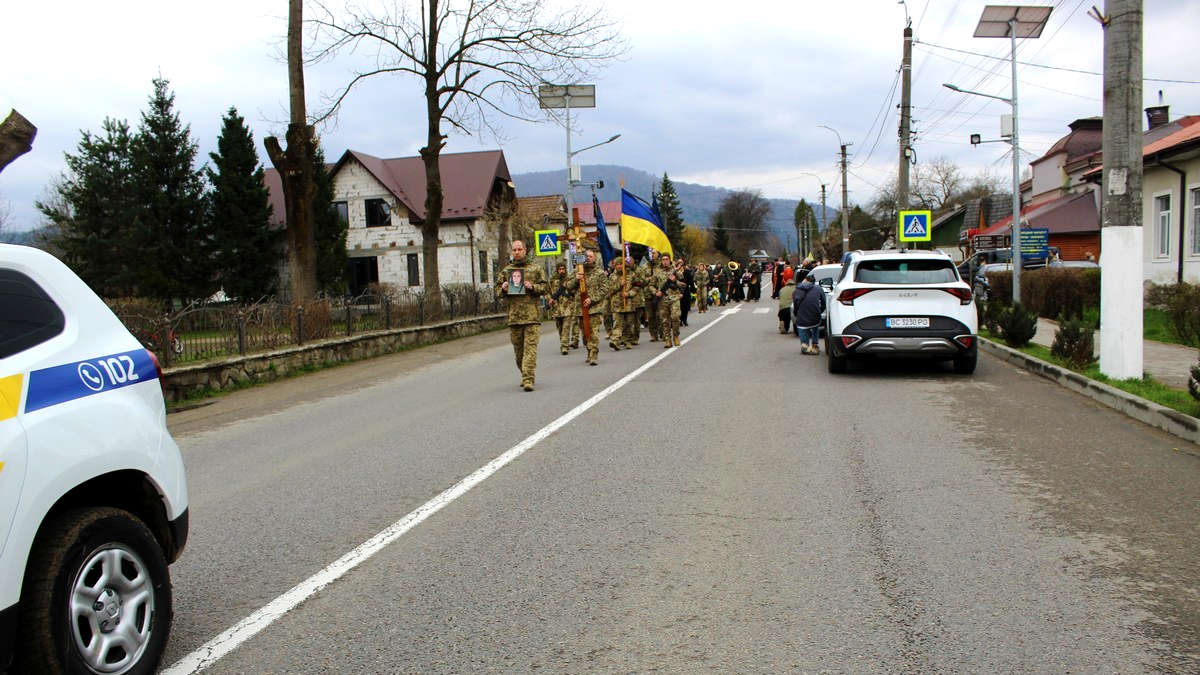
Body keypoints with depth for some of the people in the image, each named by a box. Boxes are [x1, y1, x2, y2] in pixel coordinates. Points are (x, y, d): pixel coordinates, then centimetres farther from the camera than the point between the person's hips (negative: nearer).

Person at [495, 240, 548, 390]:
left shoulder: (535, 269, 7)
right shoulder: (506, 271, 14)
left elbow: (546, 287, 7)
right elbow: (497, 290, 19)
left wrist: (533, 287, -10)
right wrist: (503, 289, -3)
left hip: (531, 315, -3)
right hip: (513, 315, 3)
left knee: (530, 347, -11)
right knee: (518, 349, 10)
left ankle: (528, 379, -15)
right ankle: (525, 374, 28)